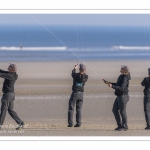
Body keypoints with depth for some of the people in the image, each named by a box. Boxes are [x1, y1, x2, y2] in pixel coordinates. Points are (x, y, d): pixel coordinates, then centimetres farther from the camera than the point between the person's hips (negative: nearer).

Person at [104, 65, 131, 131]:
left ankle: (124, 126, 6)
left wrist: (112, 86, -36)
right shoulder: (121, 76, 12)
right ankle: (120, 125, 18)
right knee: (115, 110, 12)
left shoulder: (125, 78, -19)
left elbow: (121, 88, -29)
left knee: (122, 111, -4)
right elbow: (118, 84, 26)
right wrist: (110, 83, 20)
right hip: (119, 96, 10)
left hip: (123, 96, -10)